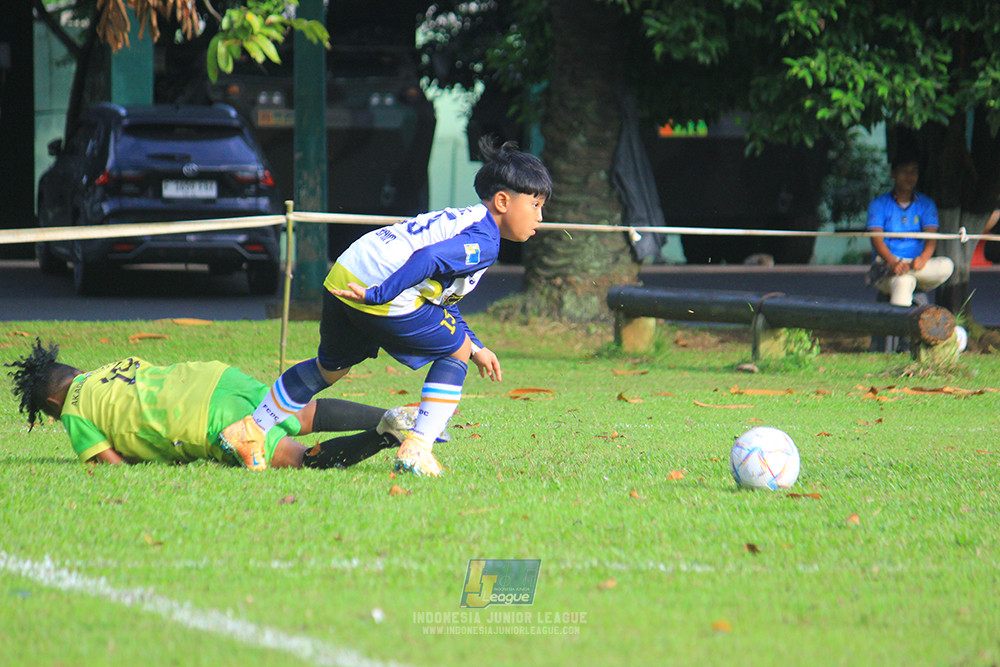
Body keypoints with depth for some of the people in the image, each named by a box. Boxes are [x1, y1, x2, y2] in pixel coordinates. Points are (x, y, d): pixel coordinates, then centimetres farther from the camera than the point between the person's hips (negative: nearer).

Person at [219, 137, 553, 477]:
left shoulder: (463, 220, 27)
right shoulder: (485, 241, -6)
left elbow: (443, 300, 32)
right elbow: (429, 259, -23)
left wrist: (475, 347, 30)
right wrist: (379, 294, -23)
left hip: (342, 278, 9)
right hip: (377, 292, -9)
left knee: (330, 366, 29)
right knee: (456, 350, 8)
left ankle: (250, 430, 37)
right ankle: (416, 449, 2)